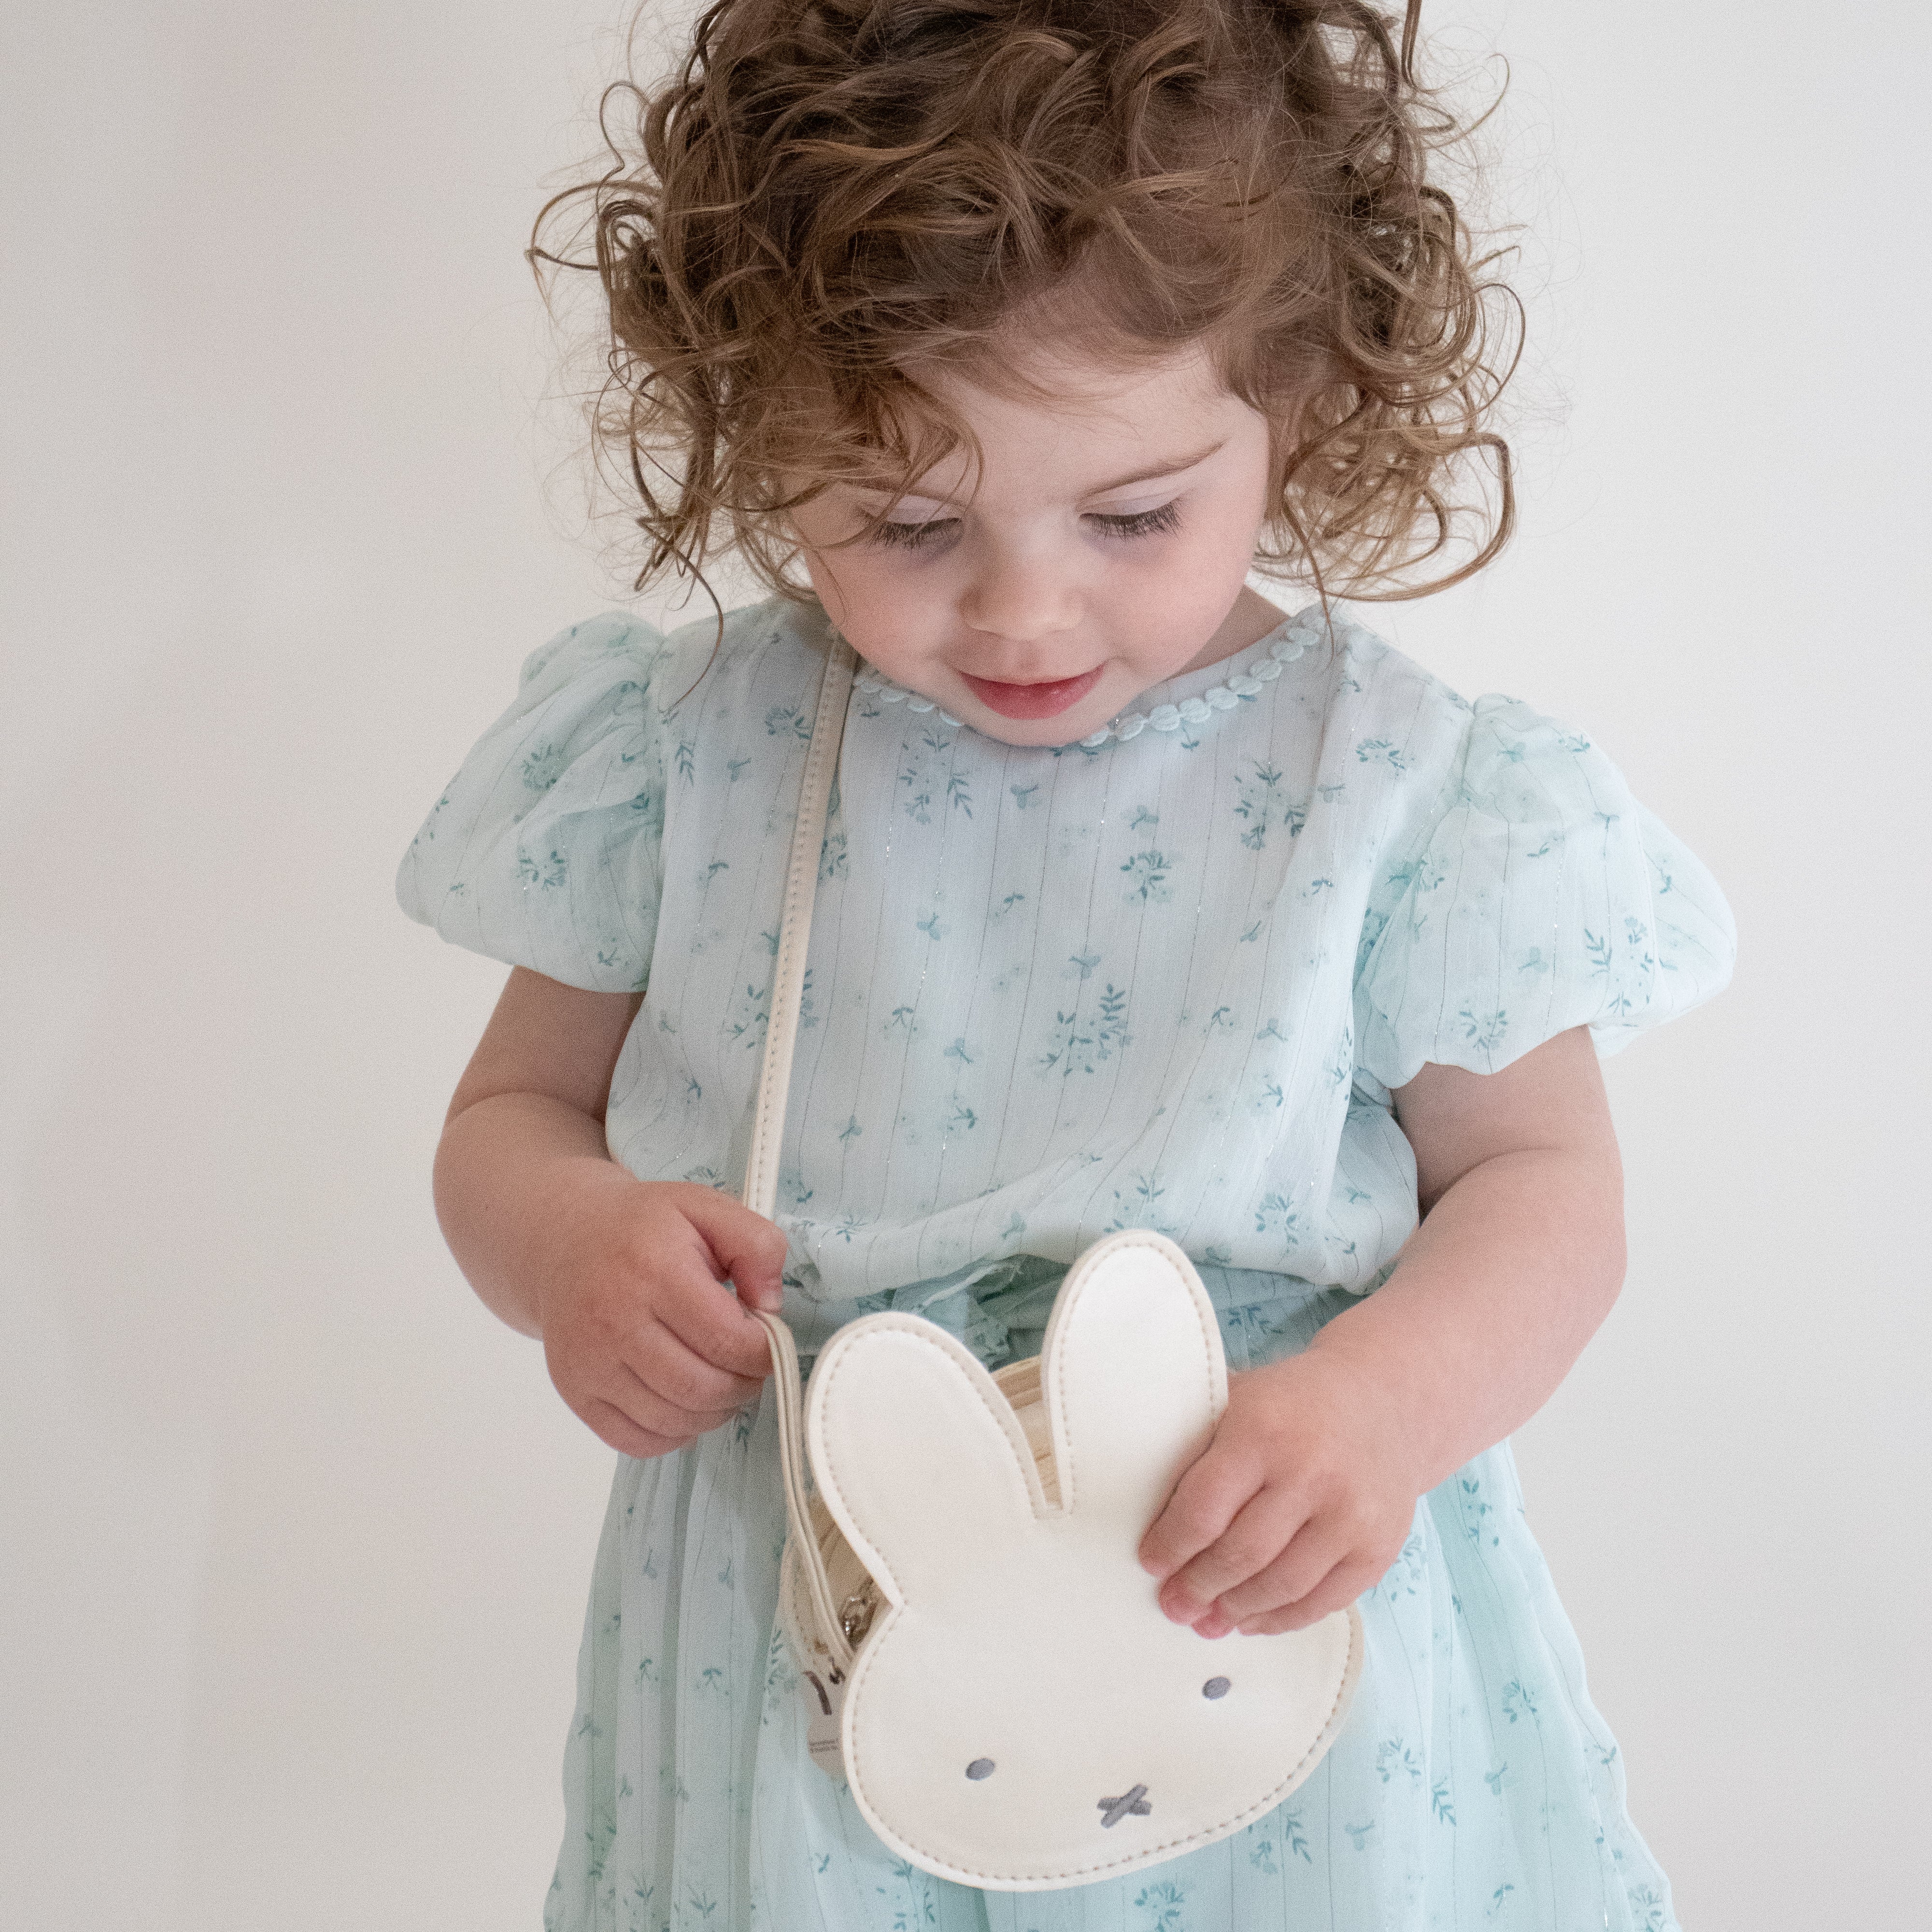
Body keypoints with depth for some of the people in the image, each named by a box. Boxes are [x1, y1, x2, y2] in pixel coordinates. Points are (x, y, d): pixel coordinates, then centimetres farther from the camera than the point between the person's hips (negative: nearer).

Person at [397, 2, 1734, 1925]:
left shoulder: (1396, 787, -8)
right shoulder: (690, 757, -3)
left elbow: (1539, 1181, -2)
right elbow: (514, 1112, 6)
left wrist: (1386, 1400, -22)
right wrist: (570, 1241, -17)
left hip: (1269, 1640, -1)